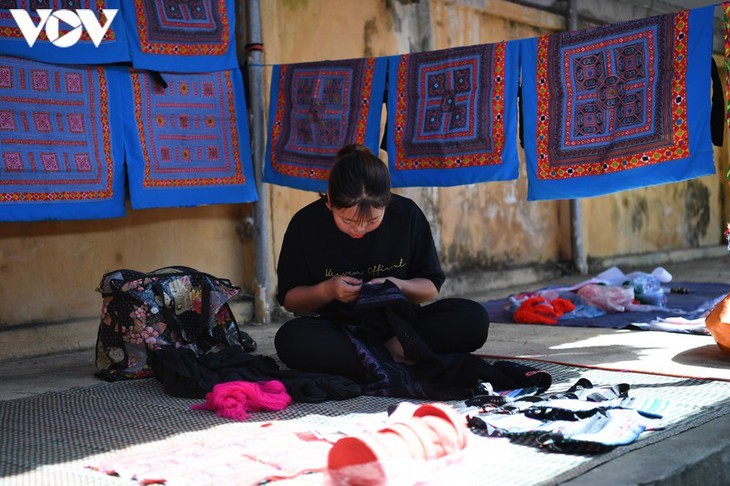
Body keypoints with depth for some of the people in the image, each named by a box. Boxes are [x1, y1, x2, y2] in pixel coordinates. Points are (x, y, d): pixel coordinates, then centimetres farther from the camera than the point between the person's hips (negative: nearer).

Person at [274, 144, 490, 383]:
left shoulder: (407, 214, -6)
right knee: (290, 339, -36)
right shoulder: (306, 223, -8)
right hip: (336, 331, -1)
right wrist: (327, 291, -19)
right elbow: (288, 299, 1)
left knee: (474, 319, -23)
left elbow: (431, 287, 3)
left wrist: (398, 287, -18)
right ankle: (398, 364, -31)